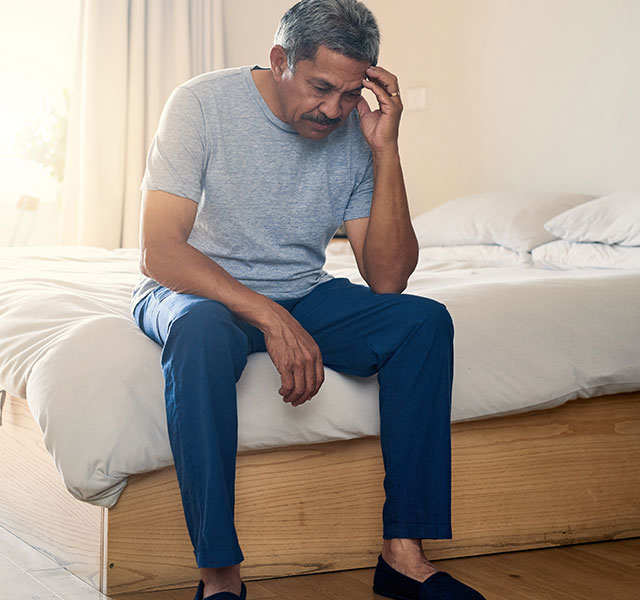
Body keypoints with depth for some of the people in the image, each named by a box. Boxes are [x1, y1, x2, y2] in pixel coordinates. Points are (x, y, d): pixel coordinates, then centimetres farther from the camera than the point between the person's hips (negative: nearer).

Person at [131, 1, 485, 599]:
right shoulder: (202, 104, -16)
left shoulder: (354, 131, -6)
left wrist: (385, 150, -18)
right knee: (202, 332, -39)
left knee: (423, 321, -18)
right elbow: (159, 252, -23)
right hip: (198, 291, -4)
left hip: (300, 295, 4)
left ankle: (404, 551, -18)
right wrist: (269, 317, -35)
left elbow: (387, 280, -10)